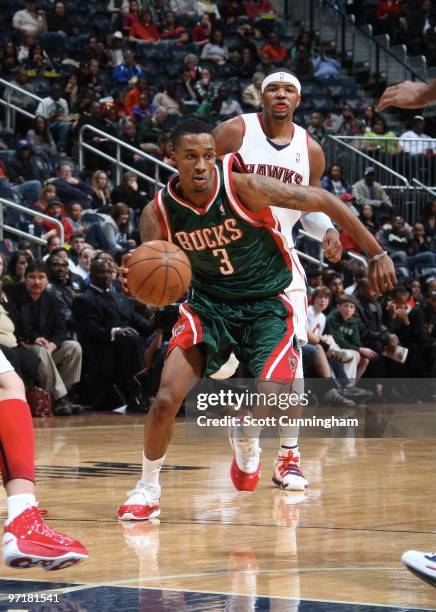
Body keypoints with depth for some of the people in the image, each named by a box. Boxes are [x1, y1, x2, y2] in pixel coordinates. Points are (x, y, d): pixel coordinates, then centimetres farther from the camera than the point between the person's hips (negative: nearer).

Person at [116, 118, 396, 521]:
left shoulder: (244, 186, -22)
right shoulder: (159, 213, -13)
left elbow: (322, 200, -14)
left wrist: (376, 253, -9)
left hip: (266, 303, -2)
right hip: (209, 303, 2)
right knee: (166, 399, -14)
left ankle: (246, 441, 17)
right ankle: (148, 488, 11)